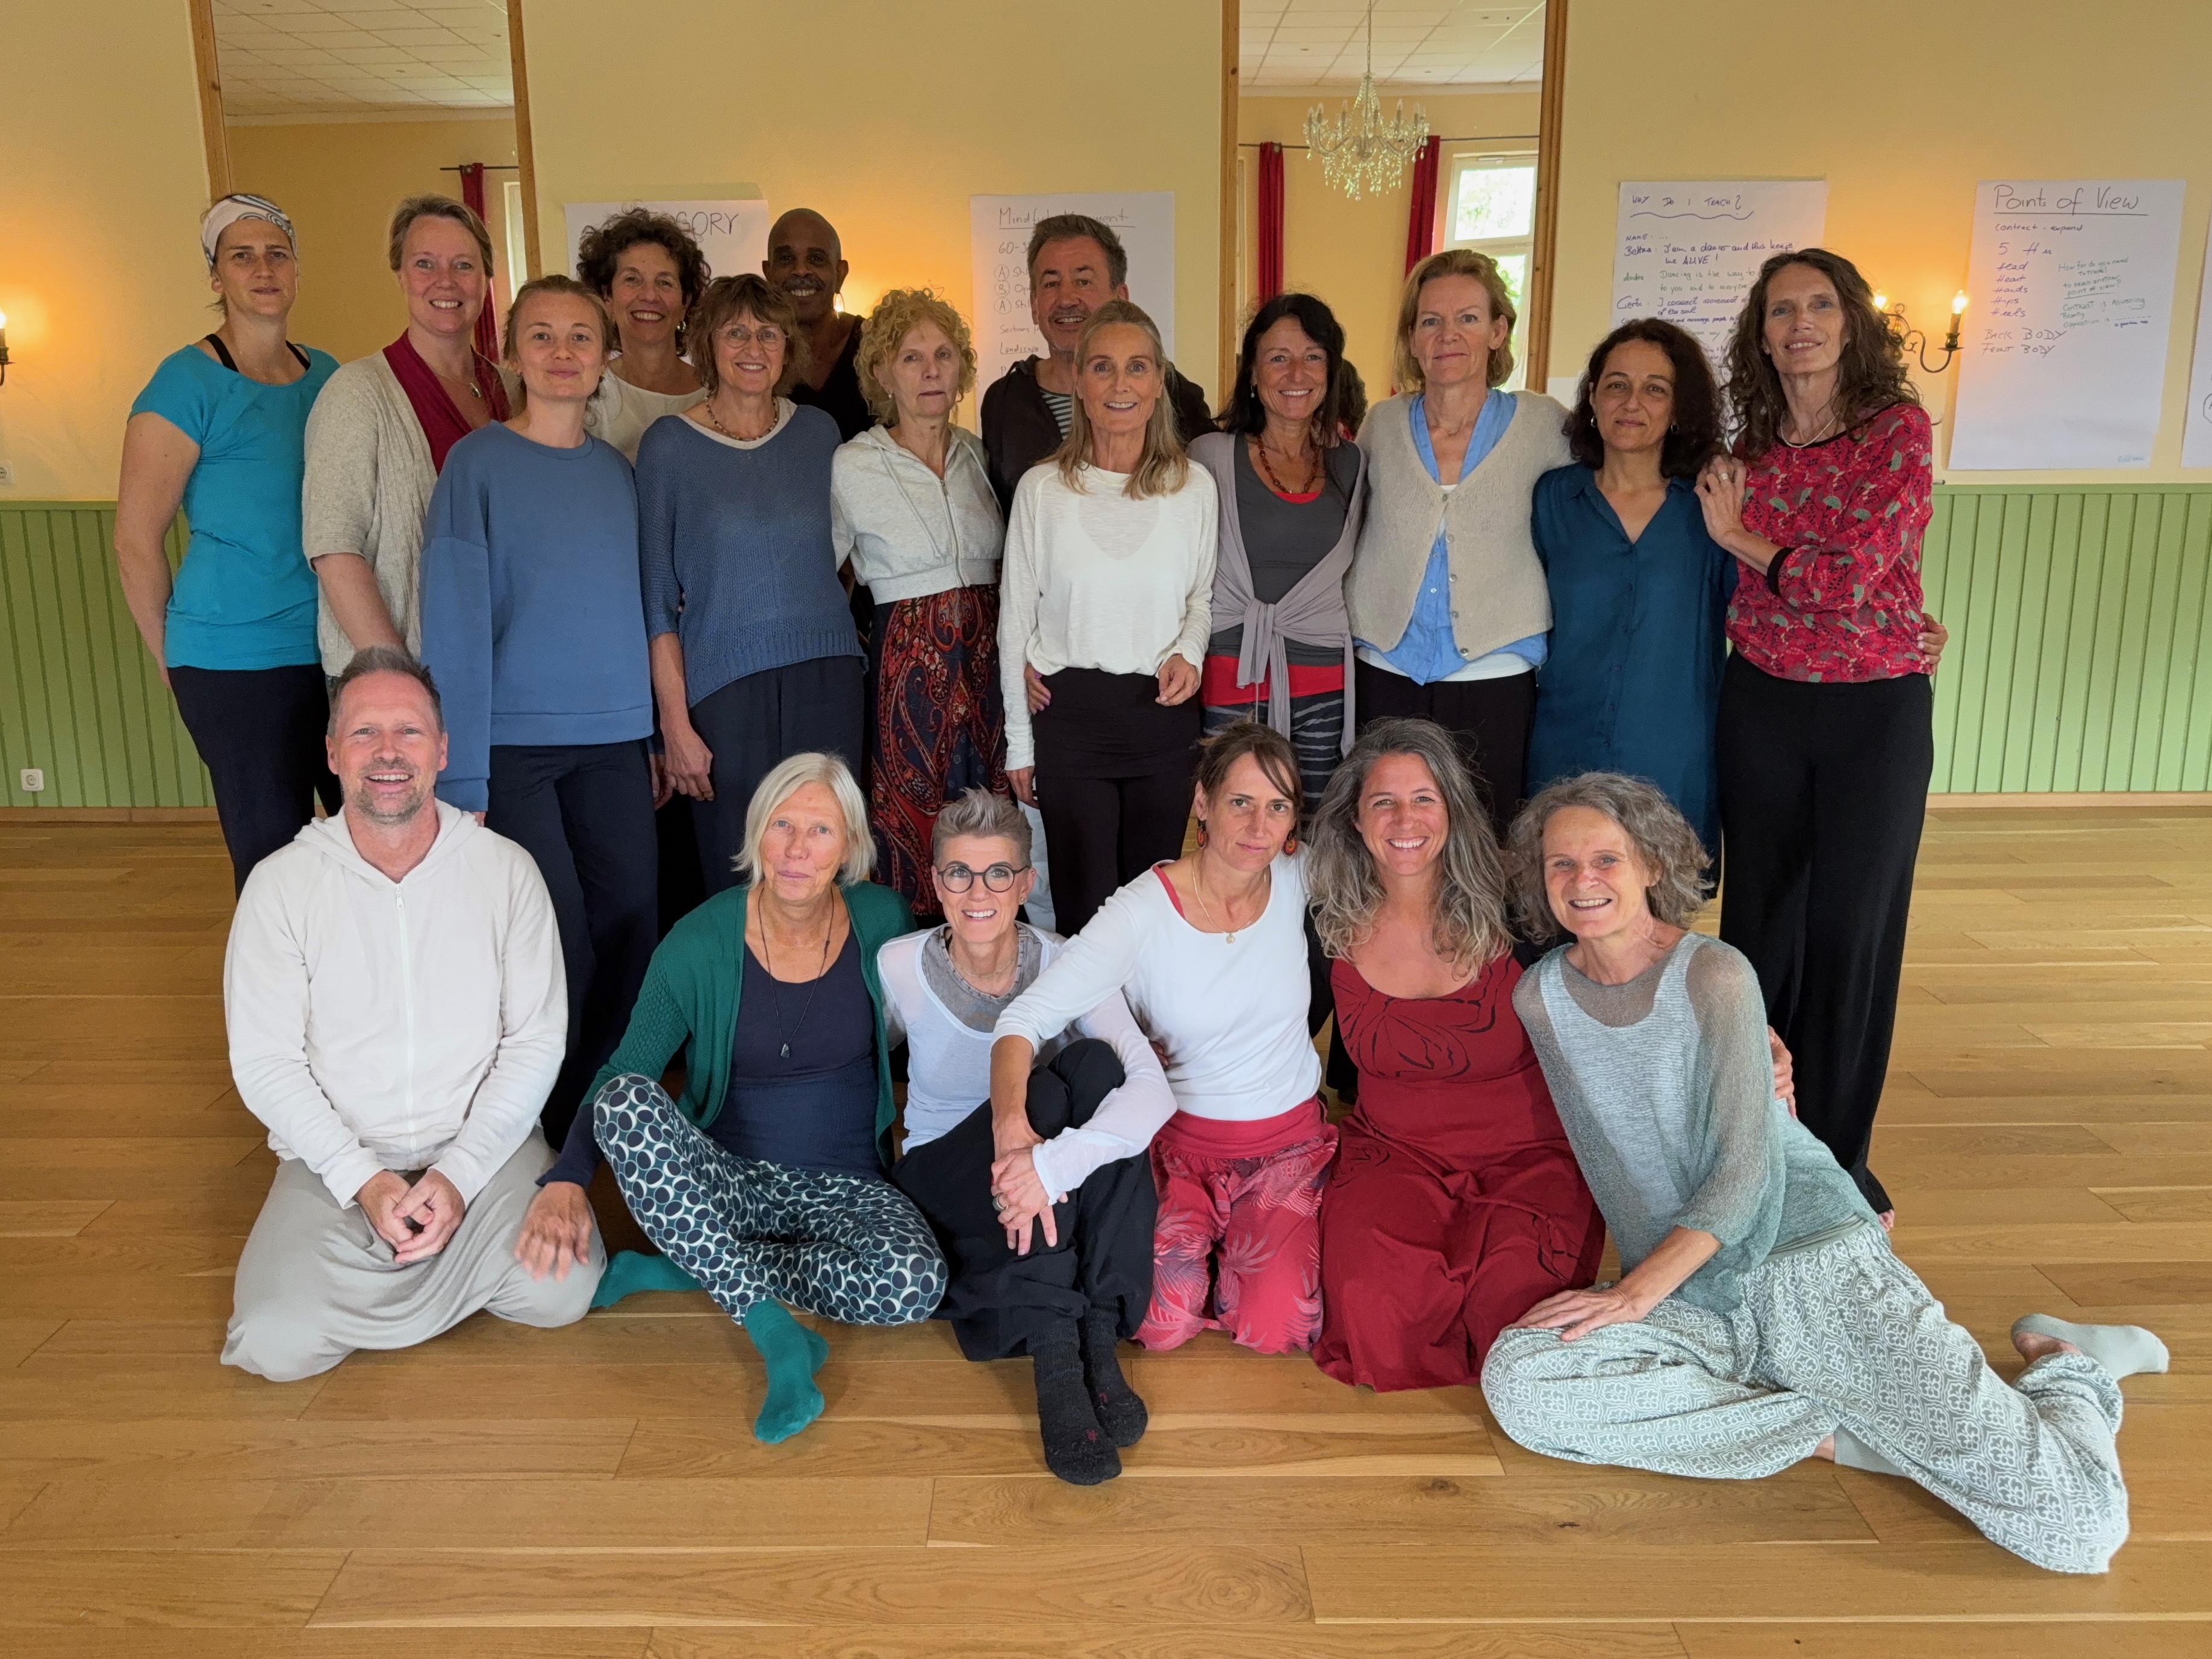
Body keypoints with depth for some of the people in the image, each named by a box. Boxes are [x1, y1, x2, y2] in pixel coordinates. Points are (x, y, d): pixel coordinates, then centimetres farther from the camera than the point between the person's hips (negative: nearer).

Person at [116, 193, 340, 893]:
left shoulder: (328, 375, 10)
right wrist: (176, 663, 1)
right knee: (273, 861, 2)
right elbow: (135, 540, -5)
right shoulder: (188, 382, -7)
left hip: (341, 651, 5)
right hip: (238, 669, -5)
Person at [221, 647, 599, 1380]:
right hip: (337, 1156, 0)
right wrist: (363, 1181, -15)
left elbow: (535, 1042, -5)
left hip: (483, 1145, 0)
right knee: (276, 1343, -21)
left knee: (560, 1291, -21)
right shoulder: (280, 884, -4)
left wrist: (460, 1173, -14)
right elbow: (264, 1062, -5)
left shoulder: (506, 870, -4)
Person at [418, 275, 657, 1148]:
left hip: (613, 738, 4)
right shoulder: (478, 463, -3)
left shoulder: (617, 469, 10)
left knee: (630, 924, 0)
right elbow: (456, 623, -8)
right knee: (556, 937, -6)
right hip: (513, 741, -4)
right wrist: (461, 779, -13)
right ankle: (545, 1126, 16)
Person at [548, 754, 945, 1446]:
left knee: (914, 1283, -32)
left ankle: (698, 1263, -10)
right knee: (625, 1101, -31)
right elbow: (622, 1073, -4)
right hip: (728, 1181, 0)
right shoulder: (701, 942, -8)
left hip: (846, 1185, 0)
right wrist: (568, 1176, -21)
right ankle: (778, 1334, -30)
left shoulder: (881, 920, -4)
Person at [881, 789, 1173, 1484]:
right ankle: (1055, 1352, -34)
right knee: (1050, 1092, -30)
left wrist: (1052, 1164, -44)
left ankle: (1100, 1334, -30)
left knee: (1096, 1066, -29)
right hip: (941, 1180, -1)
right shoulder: (900, 967, -10)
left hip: (1059, 1199, 1)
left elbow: (1153, 1089, -27)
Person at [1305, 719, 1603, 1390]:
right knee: (1373, 1309, -27)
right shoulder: (1336, 925, -2)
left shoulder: (1507, 910, -12)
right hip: (1392, 1152, 2)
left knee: (1518, 1322, -26)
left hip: (1527, 1157, -1)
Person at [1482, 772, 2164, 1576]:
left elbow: (1745, 1167, -12)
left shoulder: (1715, 975, -7)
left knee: (2078, 1525, -17)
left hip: (1816, 1266, -4)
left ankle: (2062, 1364, 19)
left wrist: (1634, 1294, -21)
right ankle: (1831, 1435, -14)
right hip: (1692, 1302, 4)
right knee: (1516, 1377, -28)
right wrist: (1636, 1294, 0)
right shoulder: (1538, 997, 5)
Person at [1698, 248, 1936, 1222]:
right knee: (1761, 919, 11)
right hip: (1761, 704, 4)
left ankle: (1838, 1158, 21)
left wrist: (1739, 534, -8)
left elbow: (1854, 575, -17)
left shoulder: (1898, 429, -8)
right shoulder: (1750, 448, 5)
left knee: (1853, 930, 5)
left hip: (1875, 710, -3)